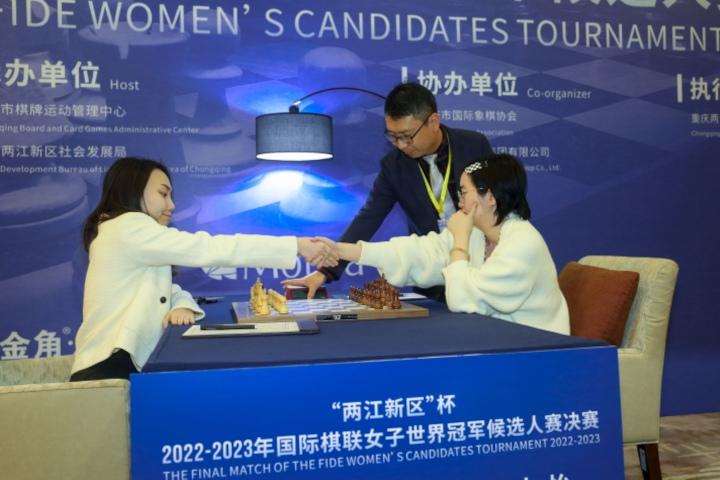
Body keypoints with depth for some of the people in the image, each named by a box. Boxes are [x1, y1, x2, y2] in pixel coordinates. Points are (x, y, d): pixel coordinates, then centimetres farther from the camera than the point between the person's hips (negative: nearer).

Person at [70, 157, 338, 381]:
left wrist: (182, 306, -13)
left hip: (126, 370, 9)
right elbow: (207, 249, -19)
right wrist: (297, 246, -17)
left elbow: (168, 290, 14)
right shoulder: (127, 227, -12)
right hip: (109, 373, -9)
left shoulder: (135, 235, 19)